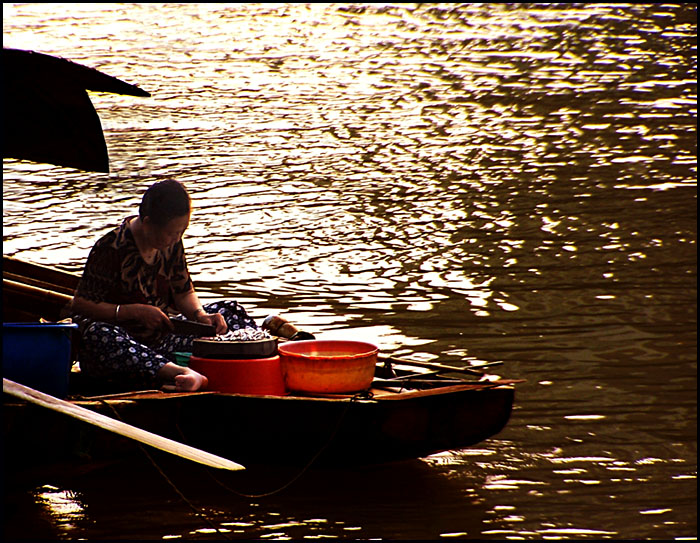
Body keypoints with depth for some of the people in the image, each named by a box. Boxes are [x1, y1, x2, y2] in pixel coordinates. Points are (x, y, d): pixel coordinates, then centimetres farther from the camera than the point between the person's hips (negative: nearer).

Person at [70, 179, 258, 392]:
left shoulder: (172, 244, 3)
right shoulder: (112, 248, -16)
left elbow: (184, 293, 13)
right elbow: (81, 304, -15)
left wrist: (200, 314, -9)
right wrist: (136, 311, -24)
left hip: (162, 338, 7)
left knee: (229, 311, 1)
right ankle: (183, 374, -61)